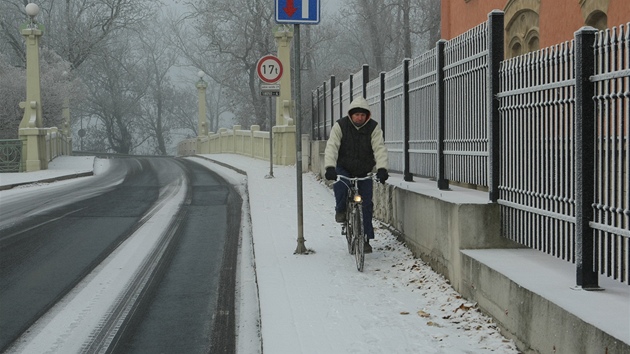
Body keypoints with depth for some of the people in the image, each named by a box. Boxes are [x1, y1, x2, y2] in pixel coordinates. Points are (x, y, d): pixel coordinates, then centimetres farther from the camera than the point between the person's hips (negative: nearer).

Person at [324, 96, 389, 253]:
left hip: (364, 172, 1)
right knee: (340, 187, -32)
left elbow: (379, 148, -21)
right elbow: (331, 147, -22)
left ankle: (365, 239, 5)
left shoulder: (373, 127, -11)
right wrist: (330, 167, -39)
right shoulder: (340, 126, -13)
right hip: (344, 169, -1)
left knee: (366, 204, -5)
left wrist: (382, 169, -37)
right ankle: (341, 210, 0)